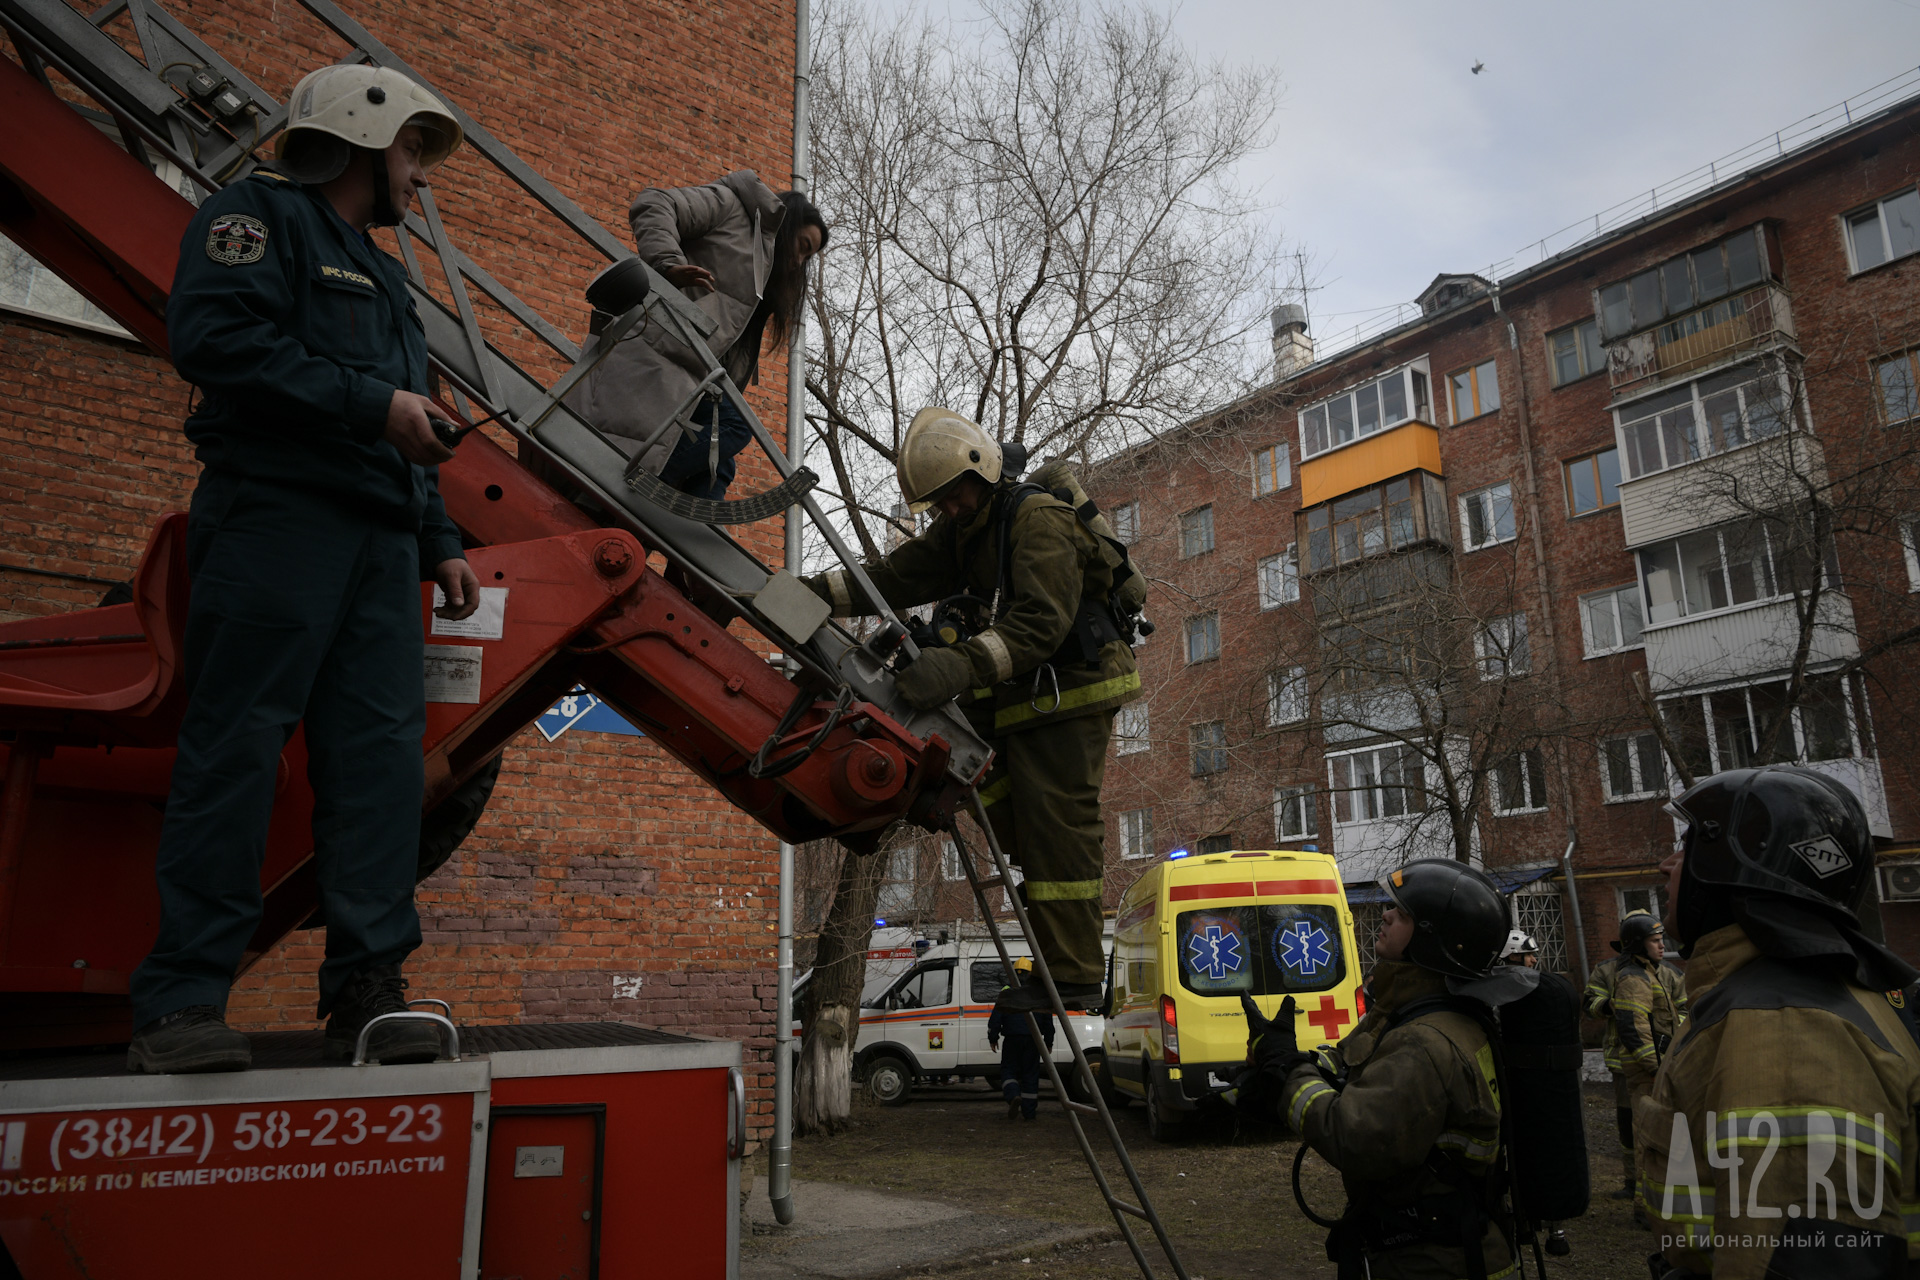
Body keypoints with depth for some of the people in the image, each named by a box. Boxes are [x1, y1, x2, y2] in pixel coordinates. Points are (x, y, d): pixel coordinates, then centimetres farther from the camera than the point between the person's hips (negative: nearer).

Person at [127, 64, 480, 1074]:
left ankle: (367, 992, -1)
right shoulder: (262, 214, 5)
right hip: (276, 509, -8)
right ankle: (181, 1003, -4)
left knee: (383, 754, -2)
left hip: (379, 538, 8)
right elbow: (213, 337, -13)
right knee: (234, 748, -9)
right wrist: (370, 402, -13)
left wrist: (441, 545, 20)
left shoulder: (380, 276, 31)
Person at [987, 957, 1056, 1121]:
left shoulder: (1007, 990, 1)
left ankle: (1014, 1096, -20)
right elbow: (1048, 1019, 10)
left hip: (1012, 1038, -2)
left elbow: (996, 1015, -3)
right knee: (1030, 1074, 8)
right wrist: (1048, 1042, 16)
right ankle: (1029, 1112, 8)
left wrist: (992, 1038, 4)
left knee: (1008, 1069, 7)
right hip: (1033, 1039, 2)